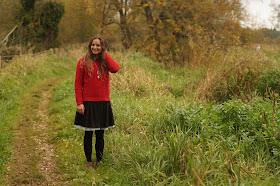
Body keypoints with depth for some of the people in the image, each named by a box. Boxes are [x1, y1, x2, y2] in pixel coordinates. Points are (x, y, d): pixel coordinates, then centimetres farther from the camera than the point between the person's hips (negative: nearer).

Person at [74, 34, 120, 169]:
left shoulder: (105, 61, 5)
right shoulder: (83, 61, -1)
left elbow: (115, 69, -17)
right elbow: (78, 83, -2)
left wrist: (105, 54, -8)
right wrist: (79, 103, -9)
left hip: (103, 102, 2)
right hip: (88, 103, -2)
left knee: (100, 134, 9)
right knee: (88, 133, 6)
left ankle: (99, 160, 22)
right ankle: (89, 161, 19)